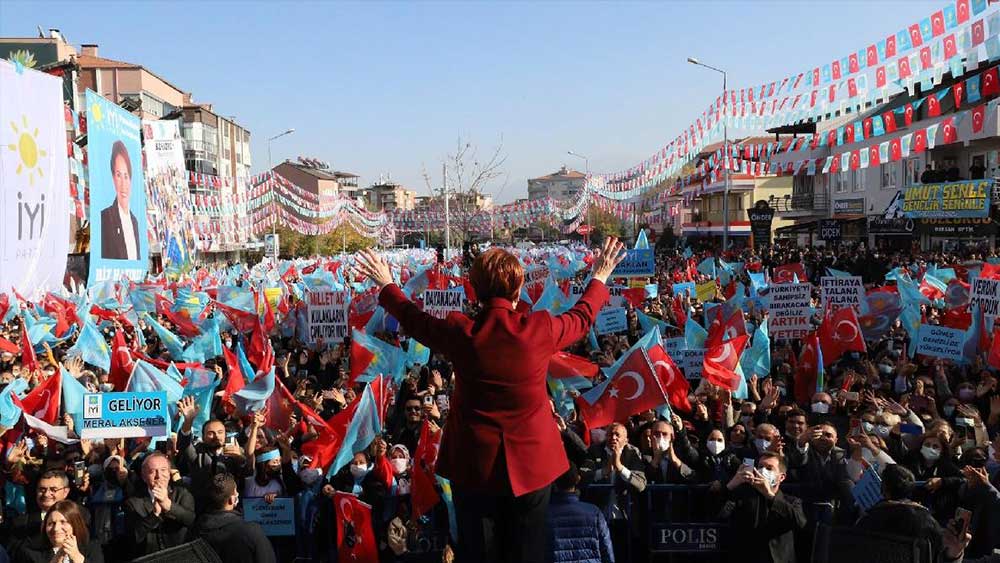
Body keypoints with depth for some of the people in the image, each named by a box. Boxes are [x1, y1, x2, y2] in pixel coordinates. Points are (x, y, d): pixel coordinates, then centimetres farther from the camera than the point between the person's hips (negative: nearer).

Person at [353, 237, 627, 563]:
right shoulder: (540, 328, -12)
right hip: (530, 464, 0)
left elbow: (413, 319, 9)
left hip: (474, 466, 1)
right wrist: (600, 278, 27)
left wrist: (387, 286, 28)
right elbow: (582, 317, 9)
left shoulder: (459, 332, -10)